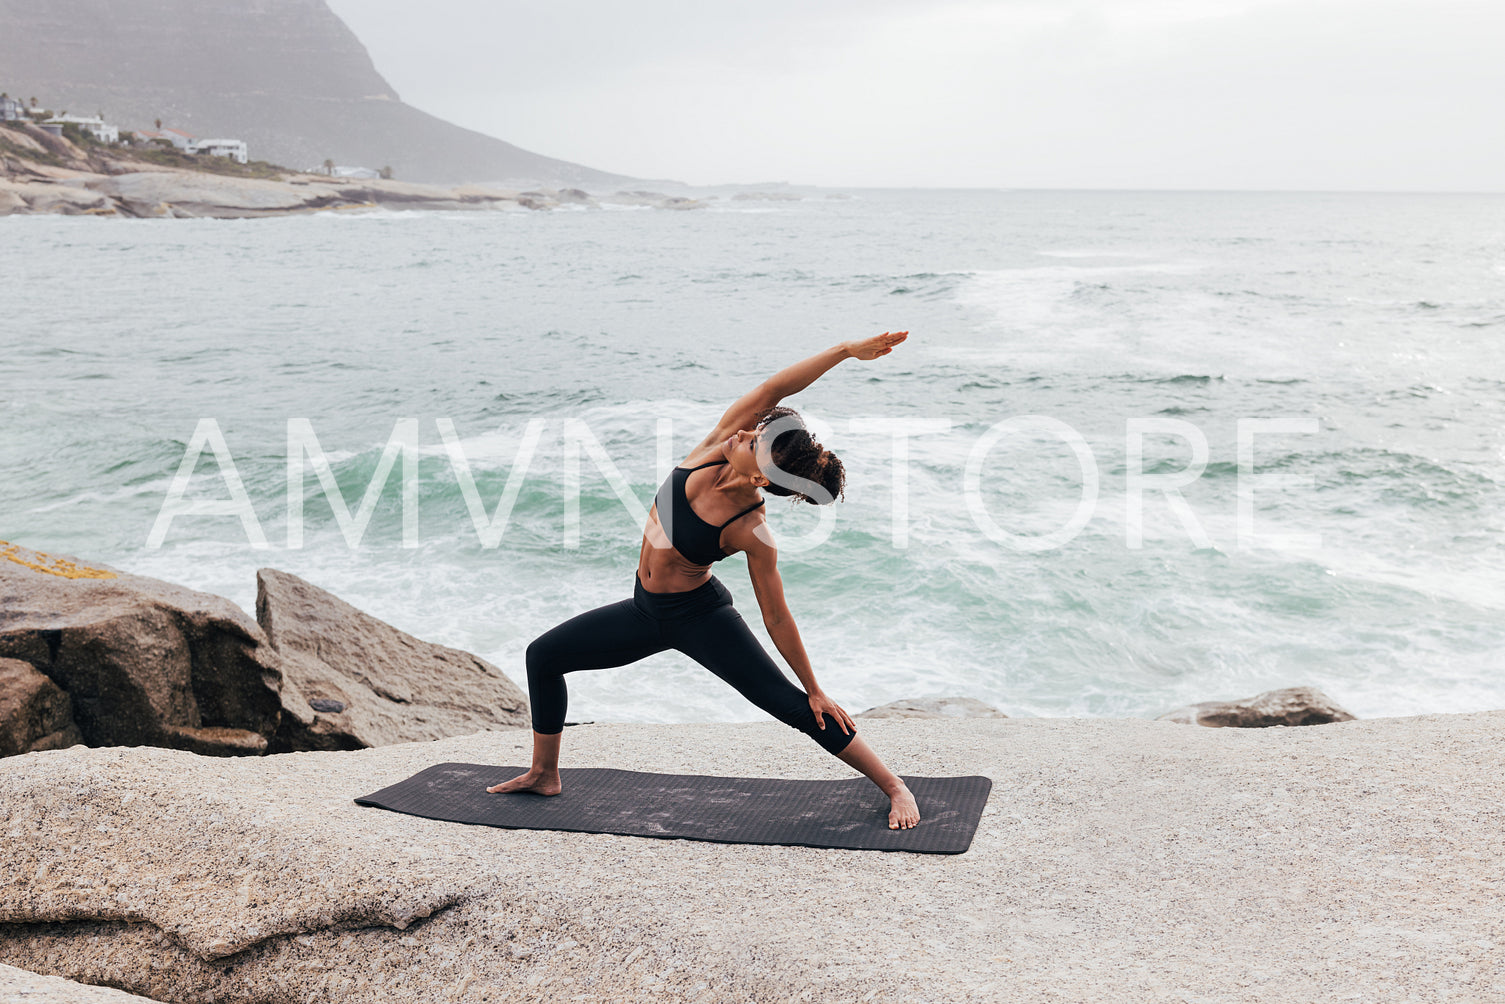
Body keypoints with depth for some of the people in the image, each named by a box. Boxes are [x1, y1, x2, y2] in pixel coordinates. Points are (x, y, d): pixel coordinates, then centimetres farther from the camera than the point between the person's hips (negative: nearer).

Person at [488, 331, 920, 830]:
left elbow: (777, 619, -18)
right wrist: (843, 350, -23)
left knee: (790, 703, -11)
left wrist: (815, 691, -13)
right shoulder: (713, 451, -17)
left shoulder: (752, 532, -27)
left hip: (699, 617, -7)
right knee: (543, 655, 8)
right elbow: (772, 389, -26)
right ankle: (544, 773, 26)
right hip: (645, 611, 7)